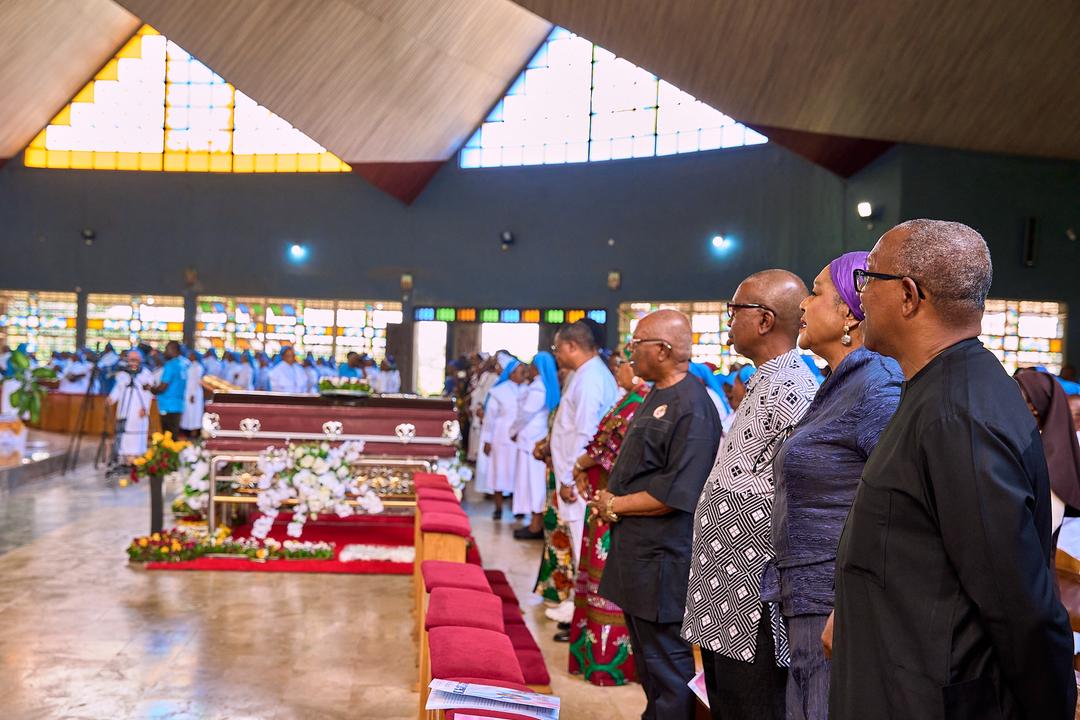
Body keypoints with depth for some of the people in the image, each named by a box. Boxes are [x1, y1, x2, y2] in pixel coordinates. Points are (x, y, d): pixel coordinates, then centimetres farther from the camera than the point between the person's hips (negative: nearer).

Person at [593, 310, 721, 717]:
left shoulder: (691, 406, -19)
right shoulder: (656, 397, 13)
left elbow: (677, 493, -24)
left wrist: (615, 505, -14)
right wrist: (608, 499, 6)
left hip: (664, 559, -10)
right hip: (638, 551, 10)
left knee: (667, 667, 1)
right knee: (648, 662, 21)